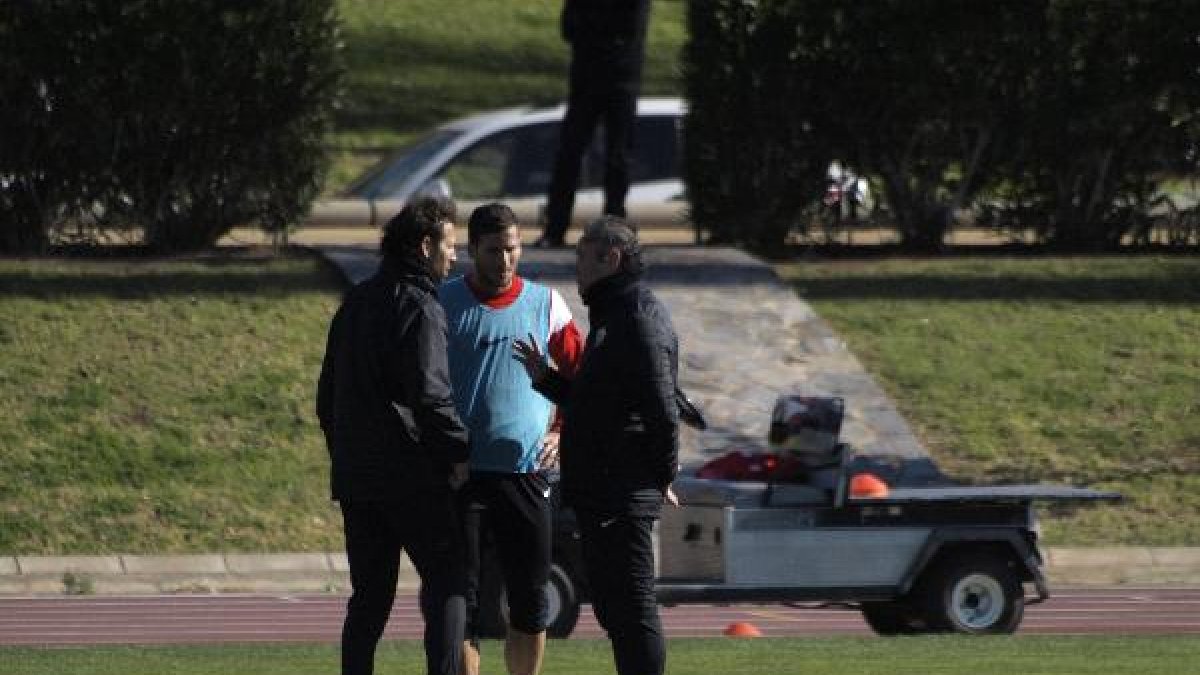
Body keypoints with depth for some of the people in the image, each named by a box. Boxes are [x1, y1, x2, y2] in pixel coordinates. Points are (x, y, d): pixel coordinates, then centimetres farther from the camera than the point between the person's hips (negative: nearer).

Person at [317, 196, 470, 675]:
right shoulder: (419, 309, -11)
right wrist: (459, 452, -9)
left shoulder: (354, 303, 16)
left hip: (355, 477, 7)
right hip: (413, 475, -7)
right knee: (447, 583, -1)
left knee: (369, 596, 10)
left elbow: (327, 396, 20)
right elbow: (430, 394, -18)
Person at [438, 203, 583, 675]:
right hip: (460, 476, -2)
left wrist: (564, 433, 5)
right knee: (460, 603, -4)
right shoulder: (442, 304, 2)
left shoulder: (545, 304, 7)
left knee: (530, 601, 5)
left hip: (526, 473, 2)